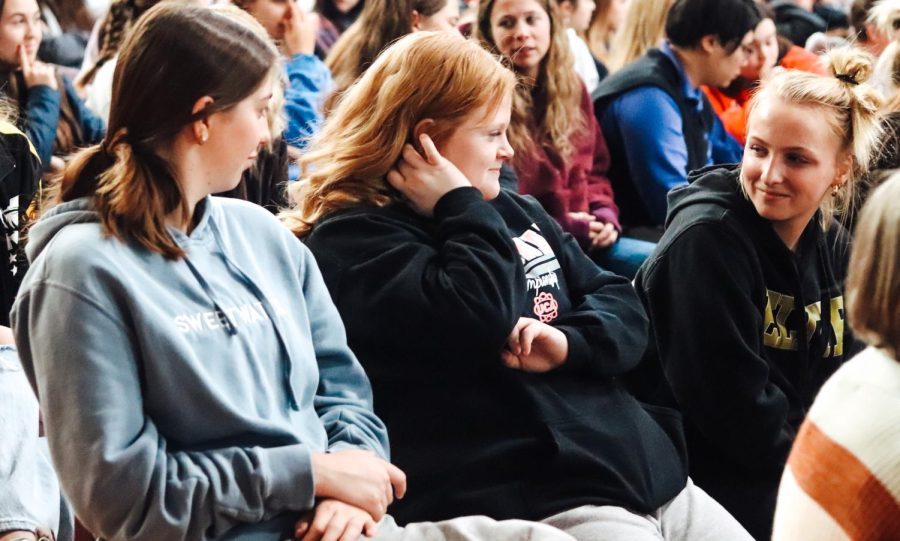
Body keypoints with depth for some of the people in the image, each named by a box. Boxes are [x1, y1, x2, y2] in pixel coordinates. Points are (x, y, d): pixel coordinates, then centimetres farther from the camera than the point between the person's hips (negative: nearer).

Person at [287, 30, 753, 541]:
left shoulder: (512, 210, 18)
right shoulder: (353, 238, -6)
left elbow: (625, 307, 16)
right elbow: (477, 322, -21)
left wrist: (570, 342, -5)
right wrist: (462, 209, -7)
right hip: (533, 498, -8)